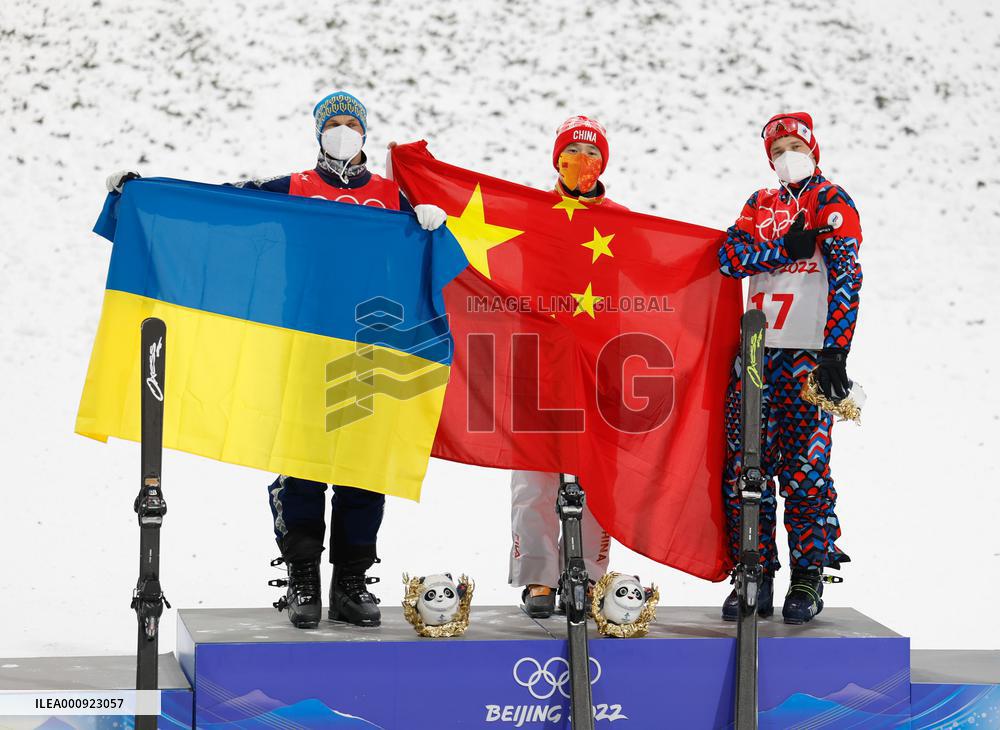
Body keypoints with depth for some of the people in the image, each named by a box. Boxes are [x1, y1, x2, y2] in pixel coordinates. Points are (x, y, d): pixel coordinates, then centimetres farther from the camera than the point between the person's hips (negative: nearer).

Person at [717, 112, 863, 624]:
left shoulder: (832, 203, 1)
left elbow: (845, 278, -9)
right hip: (755, 354, 5)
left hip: (807, 355, -5)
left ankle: (808, 580, 3)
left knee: (803, 471, -7)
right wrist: (785, 248, -12)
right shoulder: (760, 204, 18)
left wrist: (835, 351, -17)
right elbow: (729, 256, 2)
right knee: (744, 470, 2)